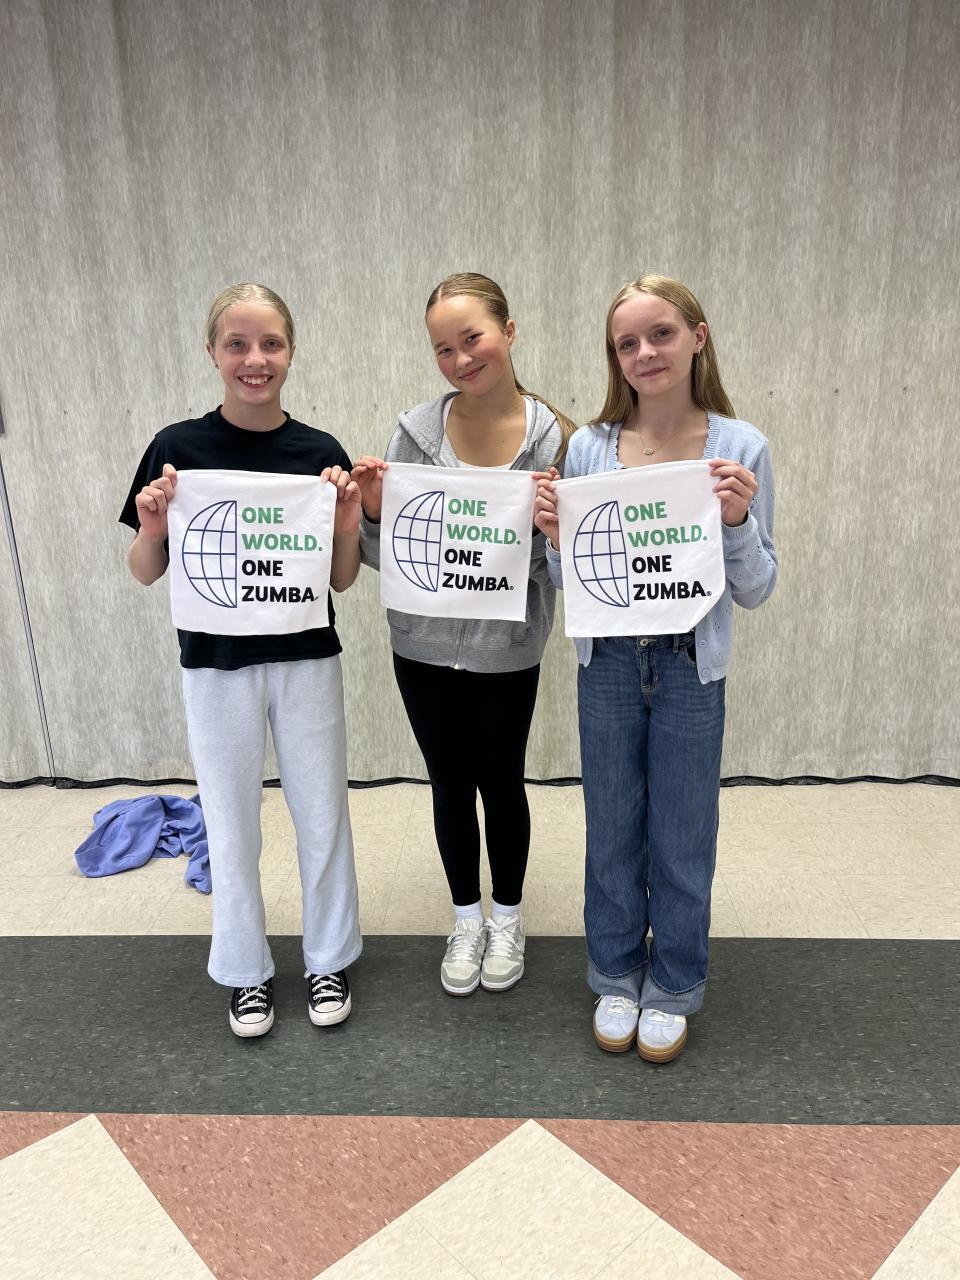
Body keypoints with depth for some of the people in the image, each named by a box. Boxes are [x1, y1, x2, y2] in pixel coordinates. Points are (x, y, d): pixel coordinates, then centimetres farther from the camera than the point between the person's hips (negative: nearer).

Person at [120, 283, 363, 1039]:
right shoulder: (178, 447, -7)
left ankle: (329, 959, 35)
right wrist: (152, 527, -21)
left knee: (323, 818, 12)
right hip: (216, 667, 0)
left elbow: (342, 580, 1)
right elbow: (146, 574, -1)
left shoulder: (321, 453, -4)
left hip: (306, 663, 1)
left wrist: (348, 524, -17)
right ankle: (246, 971, 36)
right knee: (232, 829, 13)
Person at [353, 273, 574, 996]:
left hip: (506, 647, -2)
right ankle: (466, 917, 38)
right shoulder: (416, 431, -5)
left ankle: (507, 916, 39)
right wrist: (374, 508, -19)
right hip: (424, 644, 2)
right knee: (450, 784, 16)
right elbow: (382, 555, 0)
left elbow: (554, 559, -5)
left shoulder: (551, 436, -9)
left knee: (501, 782, 14)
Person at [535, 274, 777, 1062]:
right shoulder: (588, 447, -3)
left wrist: (738, 520, -20)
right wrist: (554, 533, -15)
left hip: (691, 669, -1)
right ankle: (617, 977, 38)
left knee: (682, 838, 13)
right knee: (613, 833, 16)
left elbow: (756, 591, -3)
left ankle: (673, 987, 36)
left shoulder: (741, 448, -6)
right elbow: (567, 582, 4)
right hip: (608, 664, 2)